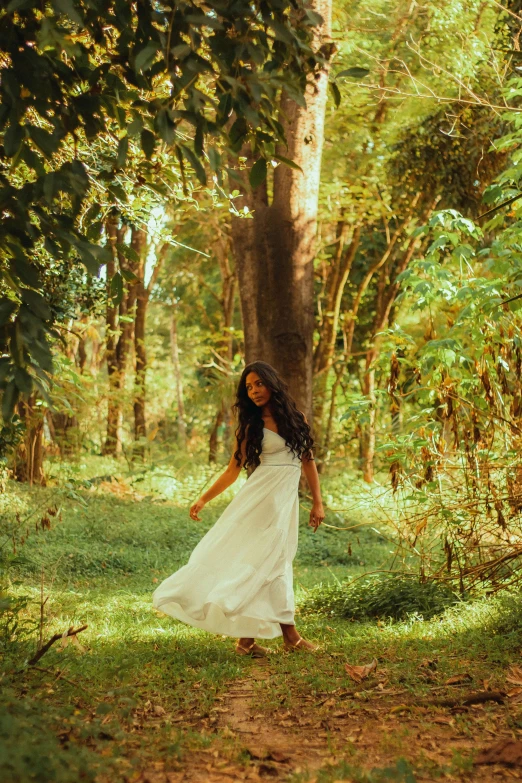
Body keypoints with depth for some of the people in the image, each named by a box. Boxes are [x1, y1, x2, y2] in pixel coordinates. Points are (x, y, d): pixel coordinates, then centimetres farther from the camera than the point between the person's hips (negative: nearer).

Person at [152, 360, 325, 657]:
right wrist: (204, 499, -1)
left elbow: (308, 460, 13)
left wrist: (318, 502, 7)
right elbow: (233, 470, 6)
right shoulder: (251, 425, 5)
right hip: (261, 495, -3)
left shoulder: (296, 418, 10)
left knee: (273, 563, 0)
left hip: (288, 499, 3)